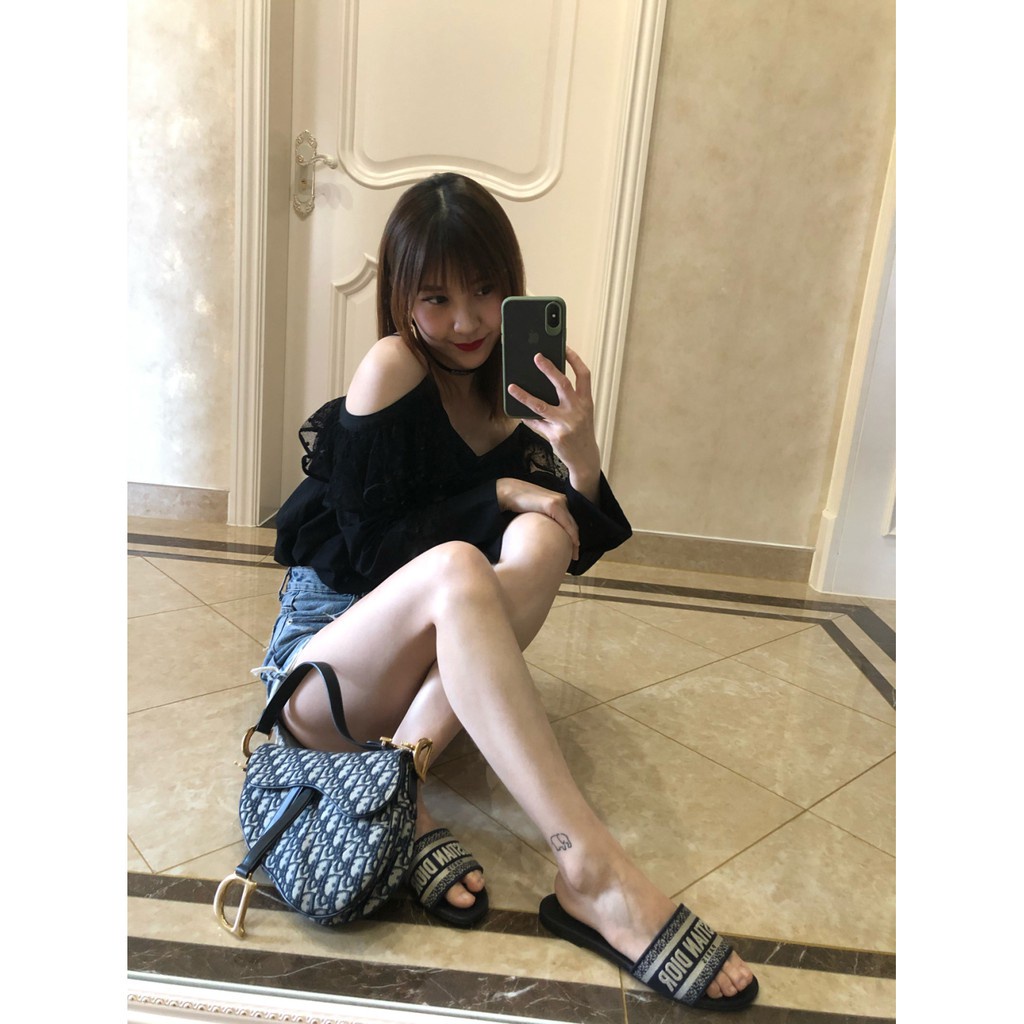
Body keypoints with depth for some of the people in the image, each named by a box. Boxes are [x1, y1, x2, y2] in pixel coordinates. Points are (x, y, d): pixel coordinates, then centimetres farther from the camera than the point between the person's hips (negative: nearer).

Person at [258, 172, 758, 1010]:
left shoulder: (518, 385, 4)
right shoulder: (393, 368, -11)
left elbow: (578, 548, -2)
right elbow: (368, 548, -13)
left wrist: (579, 456, -21)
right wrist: (497, 496, -16)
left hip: (433, 675, 5)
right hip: (322, 670, -4)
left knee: (541, 538, -23)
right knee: (454, 568, -36)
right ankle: (593, 877, -39)